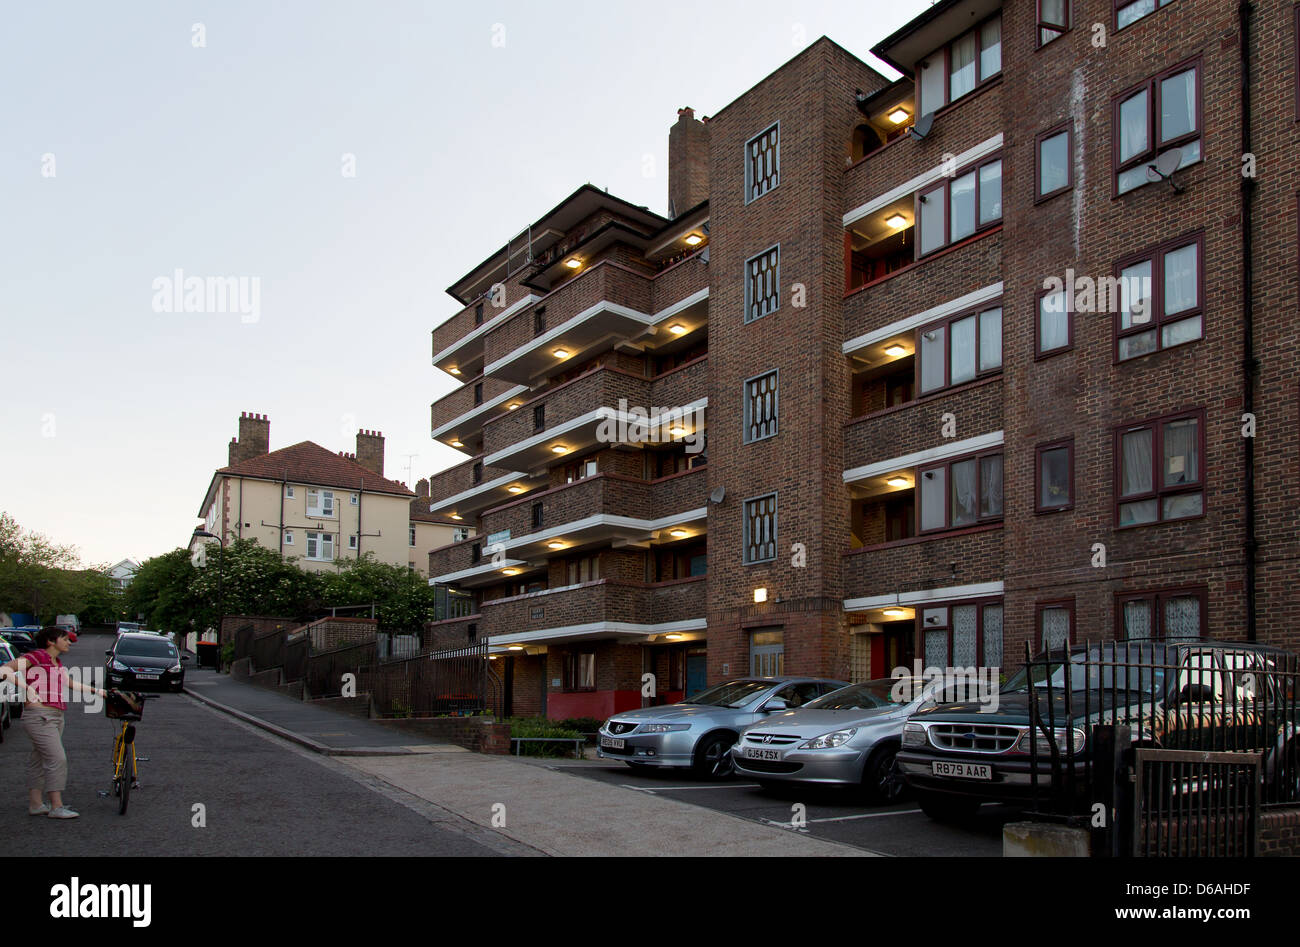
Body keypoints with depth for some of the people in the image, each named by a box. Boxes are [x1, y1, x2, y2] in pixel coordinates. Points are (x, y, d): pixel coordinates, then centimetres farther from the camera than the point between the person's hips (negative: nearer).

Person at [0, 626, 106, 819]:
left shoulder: (57, 662, 17)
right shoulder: (35, 657, -9)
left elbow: (69, 683, 32)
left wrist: (95, 690, 34)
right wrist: (27, 687, -25)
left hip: (55, 716, 9)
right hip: (39, 715, -9)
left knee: (39, 760, 13)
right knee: (57, 759, -12)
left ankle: (35, 804, 20)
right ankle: (57, 807, -10)